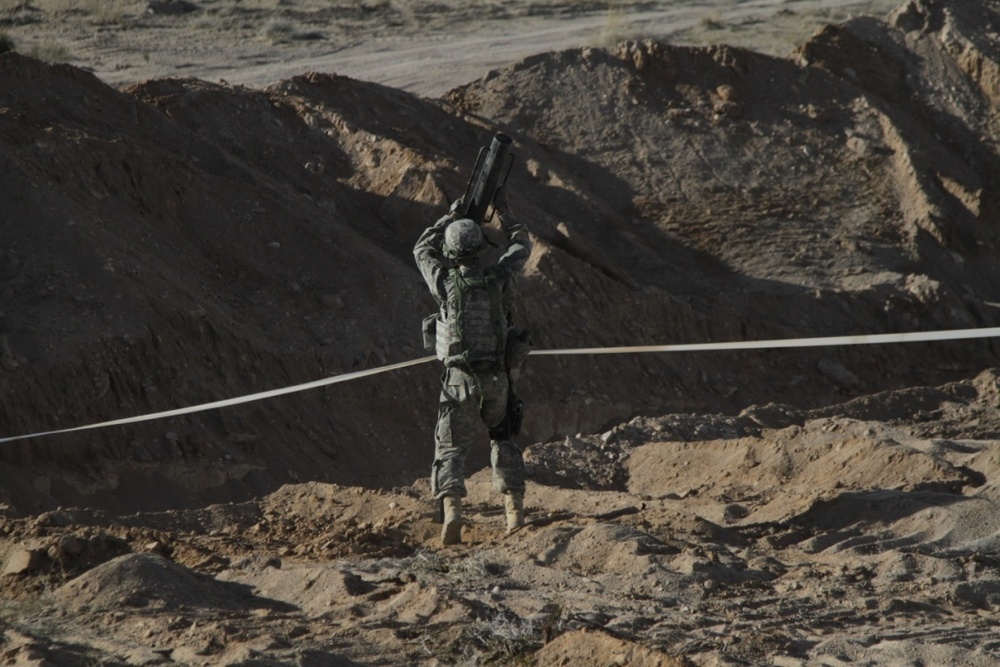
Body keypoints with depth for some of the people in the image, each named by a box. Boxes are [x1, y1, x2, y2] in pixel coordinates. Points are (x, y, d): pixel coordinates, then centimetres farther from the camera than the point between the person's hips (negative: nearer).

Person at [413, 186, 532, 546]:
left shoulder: (446, 283, -7)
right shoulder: (499, 278, -5)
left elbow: (422, 250, 13)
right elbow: (521, 245, 16)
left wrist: (451, 215, 18)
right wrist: (504, 211, 23)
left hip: (460, 381, -2)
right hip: (499, 380, 2)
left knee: (451, 449, 2)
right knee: (504, 441, 20)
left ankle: (452, 509, -20)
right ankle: (515, 509, 11)